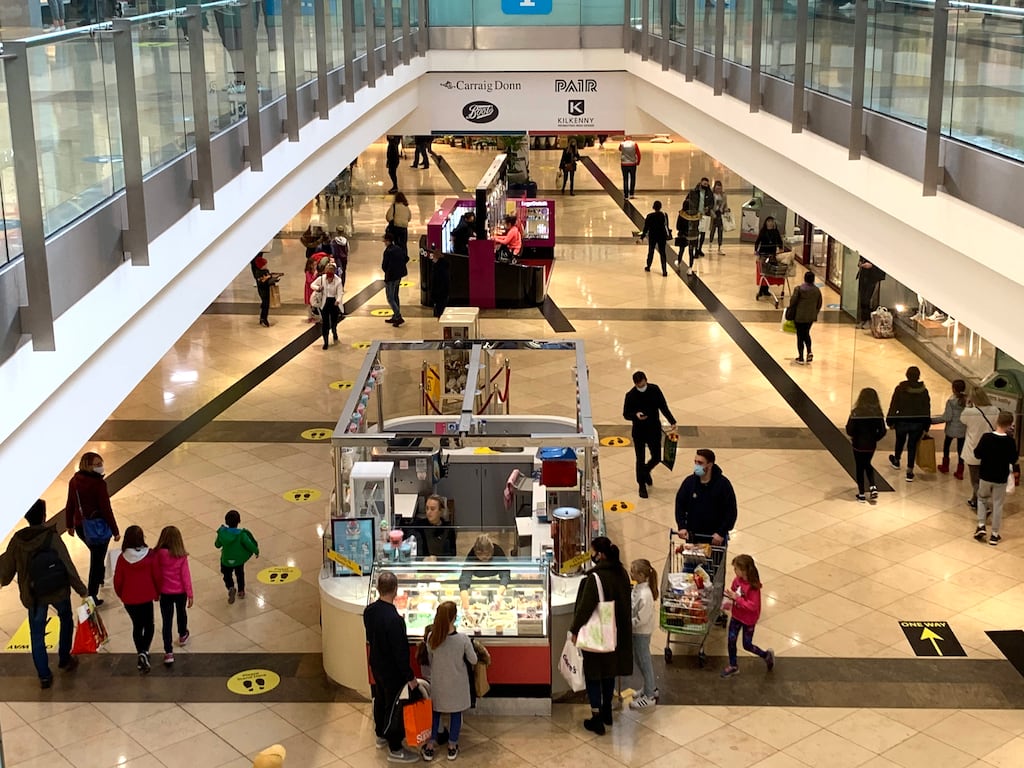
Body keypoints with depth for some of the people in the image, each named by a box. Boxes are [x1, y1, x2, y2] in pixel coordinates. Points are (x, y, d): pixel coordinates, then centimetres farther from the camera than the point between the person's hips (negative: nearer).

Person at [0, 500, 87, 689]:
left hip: (32, 596, 2)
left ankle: (44, 676, 19)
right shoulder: (52, 538, -21)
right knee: (66, 621, 27)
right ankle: (64, 659, 36)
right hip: (58, 591, -1)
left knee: (37, 635, 15)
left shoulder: (17, 540, -12)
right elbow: (68, 566, -19)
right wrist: (82, 590, -8)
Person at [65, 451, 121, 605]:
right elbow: (106, 509, -20)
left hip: (80, 527, 7)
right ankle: (92, 596, 11)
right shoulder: (98, 484, -23)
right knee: (97, 561, 7)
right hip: (98, 527, -7)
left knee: (97, 554, 31)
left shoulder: (74, 481, -2)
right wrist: (115, 531, -11)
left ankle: (101, 579, 53)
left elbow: (70, 505, 6)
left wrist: (69, 525, 20)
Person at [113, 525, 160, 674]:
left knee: (137, 626, 19)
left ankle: (141, 656, 23)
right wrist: (157, 593, 11)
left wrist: (121, 595, 15)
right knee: (149, 625, 17)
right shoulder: (149, 556, -14)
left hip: (129, 599, 1)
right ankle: (144, 652, -6)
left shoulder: (123, 558, -13)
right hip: (146, 597, -1)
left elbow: (118, 581, -5)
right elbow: (156, 576, -7)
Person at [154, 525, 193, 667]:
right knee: (181, 613, 28)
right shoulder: (182, 556, -15)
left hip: (165, 593, -1)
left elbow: (156, 574, -7)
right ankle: (182, 636, 52)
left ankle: (168, 653, 0)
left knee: (166, 621, 4)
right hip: (180, 592, 1)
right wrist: (190, 594, -4)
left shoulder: (159, 554, -15)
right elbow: (185, 575, -12)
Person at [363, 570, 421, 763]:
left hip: (376, 665, 8)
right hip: (393, 671, -8)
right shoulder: (394, 619, -34)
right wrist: (410, 677, -17)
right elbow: (400, 651, -28)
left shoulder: (369, 611, -9)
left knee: (380, 699, 26)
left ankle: (381, 735, 47)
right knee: (394, 707, 8)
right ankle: (395, 750, 22)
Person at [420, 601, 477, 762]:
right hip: (457, 684, -1)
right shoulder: (463, 639, -25)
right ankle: (452, 747, 29)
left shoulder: (431, 637, -19)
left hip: (437, 682, 2)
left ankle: (430, 746, 26)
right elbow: (473, 660, -11)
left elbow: (430, 658, -2)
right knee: (455, 713, 17)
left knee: (435, 712, 19)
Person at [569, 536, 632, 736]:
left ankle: (597, 719, 6)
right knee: (610, 670, 20)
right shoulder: (622, 574, -1)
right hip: (617, 633, 7)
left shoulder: (595, 577, -23)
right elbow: (625, 603, 8)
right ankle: (606, 711, 34)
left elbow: (585, 607, -20)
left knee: (593, 674, 5)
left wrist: (575, 629, -8)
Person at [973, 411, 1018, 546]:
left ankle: (981, 525, 8)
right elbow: (1013, 460, -3)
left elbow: (977, 454, -10)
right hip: (1001, 478, 0)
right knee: (998, 505, 10)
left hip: (985, 476, 0)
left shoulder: (986, 437, -15)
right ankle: (994, 534, 14)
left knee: (982, 498, 23)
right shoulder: (1010, 441, -13)